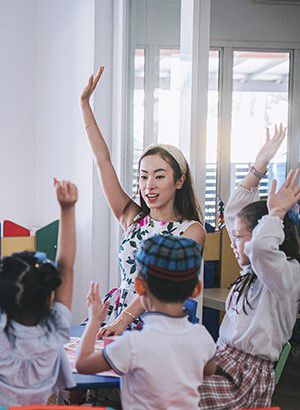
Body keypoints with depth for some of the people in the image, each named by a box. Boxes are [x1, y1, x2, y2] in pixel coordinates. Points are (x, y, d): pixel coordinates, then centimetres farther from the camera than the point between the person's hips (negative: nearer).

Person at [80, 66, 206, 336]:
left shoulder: (192, 230, -1)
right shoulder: (132, 218, 12)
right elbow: (103, 161, 11)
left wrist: (124, 319, -27)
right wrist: (85, 104, 10)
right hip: (117, 321, 4)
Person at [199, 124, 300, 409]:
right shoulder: (254, 270, 17)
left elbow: (261, 246, -33)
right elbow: (233, 215, 27)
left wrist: (276, 212, -14)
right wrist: (258, 168, 24)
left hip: (247, 375, -9)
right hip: (222, 358, 9)